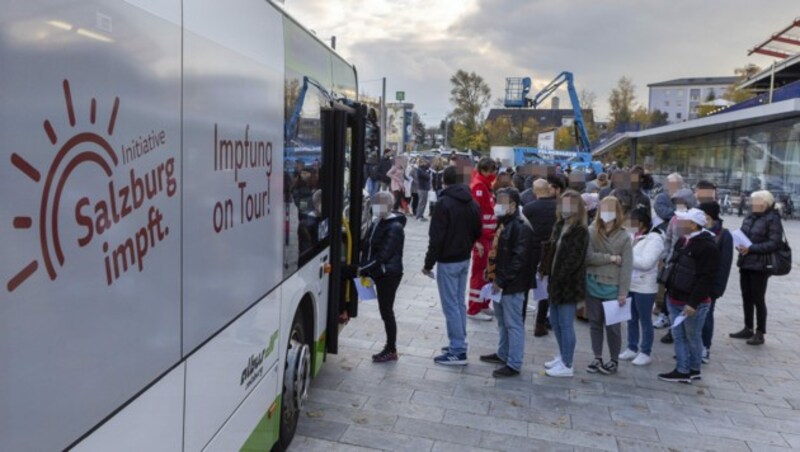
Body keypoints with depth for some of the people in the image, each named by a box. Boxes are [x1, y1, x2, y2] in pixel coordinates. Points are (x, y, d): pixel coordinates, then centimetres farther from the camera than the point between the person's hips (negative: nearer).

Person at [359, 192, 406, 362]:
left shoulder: (394, 228, -16)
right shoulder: (377, 223, 10)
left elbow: (383, 255, -21)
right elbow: (368, 247, 14)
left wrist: (363, 269, -20)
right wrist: (365, 270, 6)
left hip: (389, 275, -8)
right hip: (380, 273, 8)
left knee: (386, 311, -1)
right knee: (385, 310, 13)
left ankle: (391, 350, 11)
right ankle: (390, 347, 23)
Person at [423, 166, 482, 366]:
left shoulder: (444, 203, -16)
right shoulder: (471, 203, 7)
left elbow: (436, 237, -18)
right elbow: (478, 232, 13)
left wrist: (429, 263, -12)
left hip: (448, 261, -7)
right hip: (464, 259, 8)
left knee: (451, 306, -3)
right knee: (459, 303, 16)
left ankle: (457, 351, -1)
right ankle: (459, 344, 23)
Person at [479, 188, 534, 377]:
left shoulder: (521, 227, -18)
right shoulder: (505, 223, 14)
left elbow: (518, 259, -23)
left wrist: (501, 281, -21)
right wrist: (491, 273, 13)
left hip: (512, 285, -10)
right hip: (500, 282, 10)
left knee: (513, 324, -1)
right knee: (502, 321, 21)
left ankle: (514, 364, 7)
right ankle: (503, 354, 36)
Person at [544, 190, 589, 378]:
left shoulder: (580, 231, -13)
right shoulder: (559, 226, 11)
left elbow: (573, 260, -19)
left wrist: (558, 280, -20)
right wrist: (551, 279, 4)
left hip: (569, 284, -8)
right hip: (556, 282, 8)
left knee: (566, 324, 0)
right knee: (555, 321, 17)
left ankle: (567, 365, 12)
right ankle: (563, 357, 33)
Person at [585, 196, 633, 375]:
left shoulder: (624, 236, -6)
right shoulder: (591, 232, -3)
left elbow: (626, 266, -8)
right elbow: (587, 256, -11)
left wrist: (623, 292, -11)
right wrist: (610, 258, -13)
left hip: (613, 288, -2)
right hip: (593, 285, 2)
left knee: (612, 325, 7)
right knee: (595, 323, 12)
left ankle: (614, 360, 24)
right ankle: (597, 358, 26)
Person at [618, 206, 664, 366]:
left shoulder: (654, 239, -15)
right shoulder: (632, 236, 9)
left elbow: (646, 263, -25)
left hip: (644, 287, -7)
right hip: (629, 284, 7)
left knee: (645, 320, 5)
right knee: (631, 318, 16)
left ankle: (645, 352, 17)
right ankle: (632, 348, 29)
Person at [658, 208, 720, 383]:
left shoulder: (707, 247, -18)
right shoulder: (682, 241, 11)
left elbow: (706, 278, -21)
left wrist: (693, 302, -23)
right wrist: (670, 293, 19)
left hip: (693, 303, -9)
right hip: (675, 299, 9)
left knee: (693, 337, 7)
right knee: (679, 336, 13)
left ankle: (693, 369, 23)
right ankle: (682, 370, 22)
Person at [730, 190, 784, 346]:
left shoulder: (773, 219, -12)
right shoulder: (749, 216, 9)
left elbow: (775, 243, -18)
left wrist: (751, 249, -22)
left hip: (760, 265, -7)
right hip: (745, 263, 7)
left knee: (758, 299, 1)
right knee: (746, 297, 14)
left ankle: (760, 333, 13)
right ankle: (748, 329, 27)